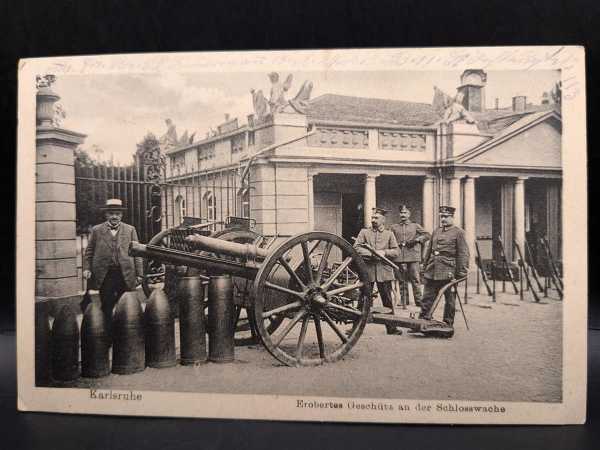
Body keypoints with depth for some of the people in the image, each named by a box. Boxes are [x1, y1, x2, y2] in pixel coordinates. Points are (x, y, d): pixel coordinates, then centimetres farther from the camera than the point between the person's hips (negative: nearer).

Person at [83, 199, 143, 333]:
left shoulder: (130, 230, 10)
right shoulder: (96, 230, 9)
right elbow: (89, 252, 11)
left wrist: (139, 274, 1)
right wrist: (87, 269, -2)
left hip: (126, 276, 0)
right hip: (105, 275, 0)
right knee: (107, 308, 3)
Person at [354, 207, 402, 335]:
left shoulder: (389, 234, 11)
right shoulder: (364, 232, 7)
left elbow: (395, 252, 5)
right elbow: (356, 248, -4)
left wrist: (384, 252, -13)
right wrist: (371, 254, -14)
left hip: (384, 271, 1)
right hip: (367, 270, -1)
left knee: (387, 300, 6)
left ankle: (391, 327, 16)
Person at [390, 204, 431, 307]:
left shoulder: (415, 226, 12)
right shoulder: (394, 227, 15)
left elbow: (428, 235, 7)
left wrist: (417, 239, -8)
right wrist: (397, 245, -4)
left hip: (413, 257, -1)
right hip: (399, 257, 1)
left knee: (415, 279, -5)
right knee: (401, 280, 4)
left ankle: (418, 300, -1)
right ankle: (404, 300, 13)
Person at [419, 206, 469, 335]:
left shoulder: (458, 232, -2)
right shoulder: (436, 232, 16)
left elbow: (463, 254, -6)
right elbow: (429, 251, 20)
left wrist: (460, 274, -11)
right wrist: (426, 267, 15)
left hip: (448, 273, -5)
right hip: (431, 273, 5)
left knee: (449, 301, 6)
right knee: (427, 299, 4)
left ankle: (448, 327, 16)